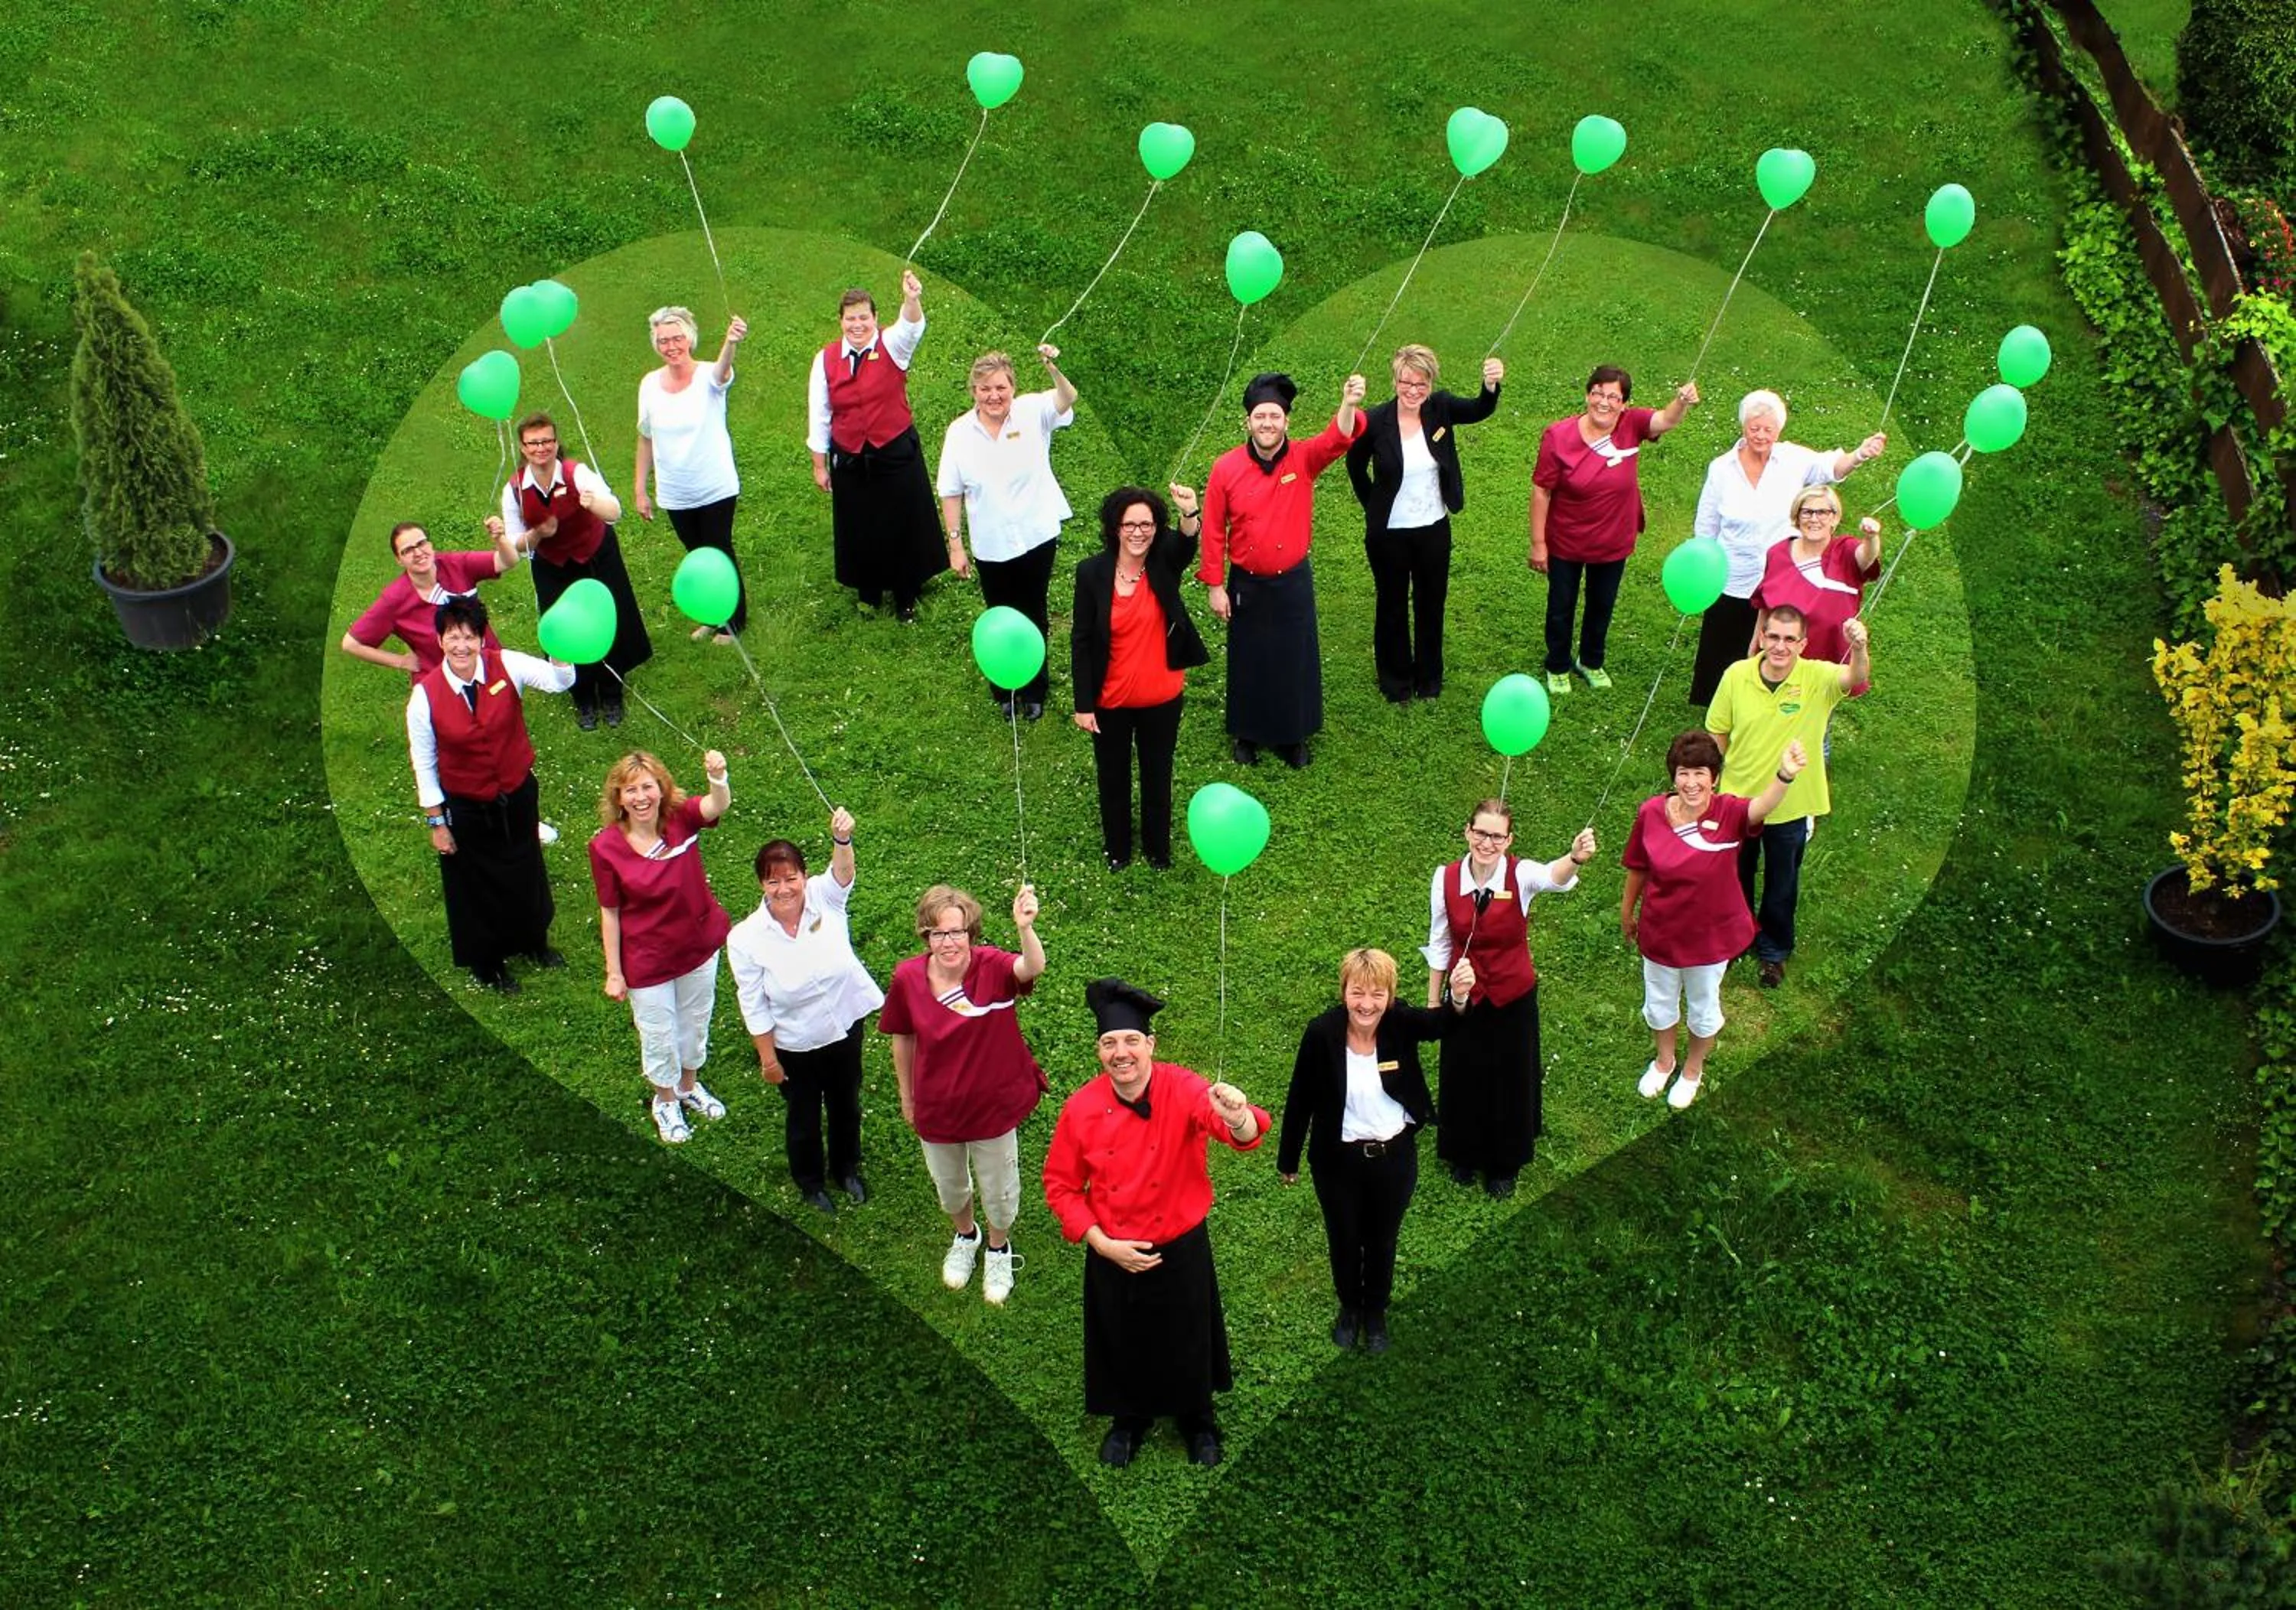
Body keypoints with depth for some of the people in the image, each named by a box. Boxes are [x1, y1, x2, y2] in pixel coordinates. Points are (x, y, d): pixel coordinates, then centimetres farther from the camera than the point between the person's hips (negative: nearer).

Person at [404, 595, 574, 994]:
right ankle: (487, 962, 44)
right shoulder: (425, 695, -21)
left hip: (518, 794, 2)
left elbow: (560, 681, -31)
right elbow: (424, 762, -11)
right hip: (466, 808, -2)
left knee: (526, 871, 25)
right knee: (476, 884, 18)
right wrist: (436, 822, -7)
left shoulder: (506, 666, -18)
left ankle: (535, 940, 54)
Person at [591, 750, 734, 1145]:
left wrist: (718, 779, -64)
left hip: (699, 947, 2)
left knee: (695, 1022, 26)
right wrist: (614, 973, -8)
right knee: (658, 1034, 18)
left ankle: (690, 1085, 54)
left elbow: (719, 805, -41)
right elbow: (610, 913, -13)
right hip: (647, 960, -2)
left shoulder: (682, 817, -19)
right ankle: (666, 1100, 47)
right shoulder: (606, 847, -21)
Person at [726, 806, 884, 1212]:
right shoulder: (746, 939, -22)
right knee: (803, 1116, 20)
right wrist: (768, 1059, -9)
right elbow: (755, 1008, -14)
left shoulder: (824, 899, -18)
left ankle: (846, 1170, 51)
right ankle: (810, 1182, 47)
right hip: (795, 1046, -2)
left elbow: (841, 873, -41)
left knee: (846, 1106, 24)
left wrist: (842, 839, -62)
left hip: (845, 1028, 2)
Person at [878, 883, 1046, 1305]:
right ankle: (964, 1237, 60)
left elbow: (1033, 968, -50)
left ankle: (999, 1249, 53)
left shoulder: (992, 967, -27)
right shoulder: (908, 978, -19)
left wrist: (1026, 928, -71)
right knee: (948, 1184, 28)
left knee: (998, 1187, 22)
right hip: (937, 1108, 2)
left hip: (993, 1104, -2)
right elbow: (902, 1039, -3)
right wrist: (906, 1097, 8)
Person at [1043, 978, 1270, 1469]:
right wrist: (1103, 1244, -13)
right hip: (1112, 1256, 1)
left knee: (1187, 1348, 19)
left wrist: (1238, 1118, -64)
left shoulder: (1183, 1091, -22)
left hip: (1181, 1252, -1)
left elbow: (1244, 1135, -39)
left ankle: (1197, 1423, 48)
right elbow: (1060, 1186, -3)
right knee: (1123, 1349, 20)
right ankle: (1130, 1421, 50)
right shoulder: (1082, 1109, -16)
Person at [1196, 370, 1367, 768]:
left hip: (1294, 584, 1)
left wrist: (1349, 405, -52)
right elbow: (1213, 531, -5)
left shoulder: (1304, 460, -10)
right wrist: (1215, 586, -5)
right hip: (1246, 585, 0)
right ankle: (1247, 736, 32)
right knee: (1247, 662, 13)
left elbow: (1339, 438, -30)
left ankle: (1293, 737, 29)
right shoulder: (1226, 468, -11)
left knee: (1296, 661, 11)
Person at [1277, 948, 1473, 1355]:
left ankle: (1376, 1313, 48)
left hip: (1395, 1157, 1)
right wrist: (1288, 1160, -1)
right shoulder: (1322, 1033, -21)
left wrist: (1459, 998, -62)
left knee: (1382, 1241, 22)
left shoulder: (1400, 1023, -18)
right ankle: (1349, 1309, 50)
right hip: (1339, 1161, -1)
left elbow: (1440, 1022, -38)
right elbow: (1300, 1099, -10)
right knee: (1344, 1240, 22)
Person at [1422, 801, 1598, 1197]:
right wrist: (1433, 1002, 5)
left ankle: (1504, 1164, 42)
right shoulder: (1446, 878, -15)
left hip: (1513, 996, -1)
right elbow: (1439, 945, -2)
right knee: (1463, 1079, 18)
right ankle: (1464, 1155, 46)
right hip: (1465, 996, 1)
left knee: (1511, 1082, 16)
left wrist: (1576, 858, -70)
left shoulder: (1521, 876, -21)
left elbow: (1556, 877, -47)